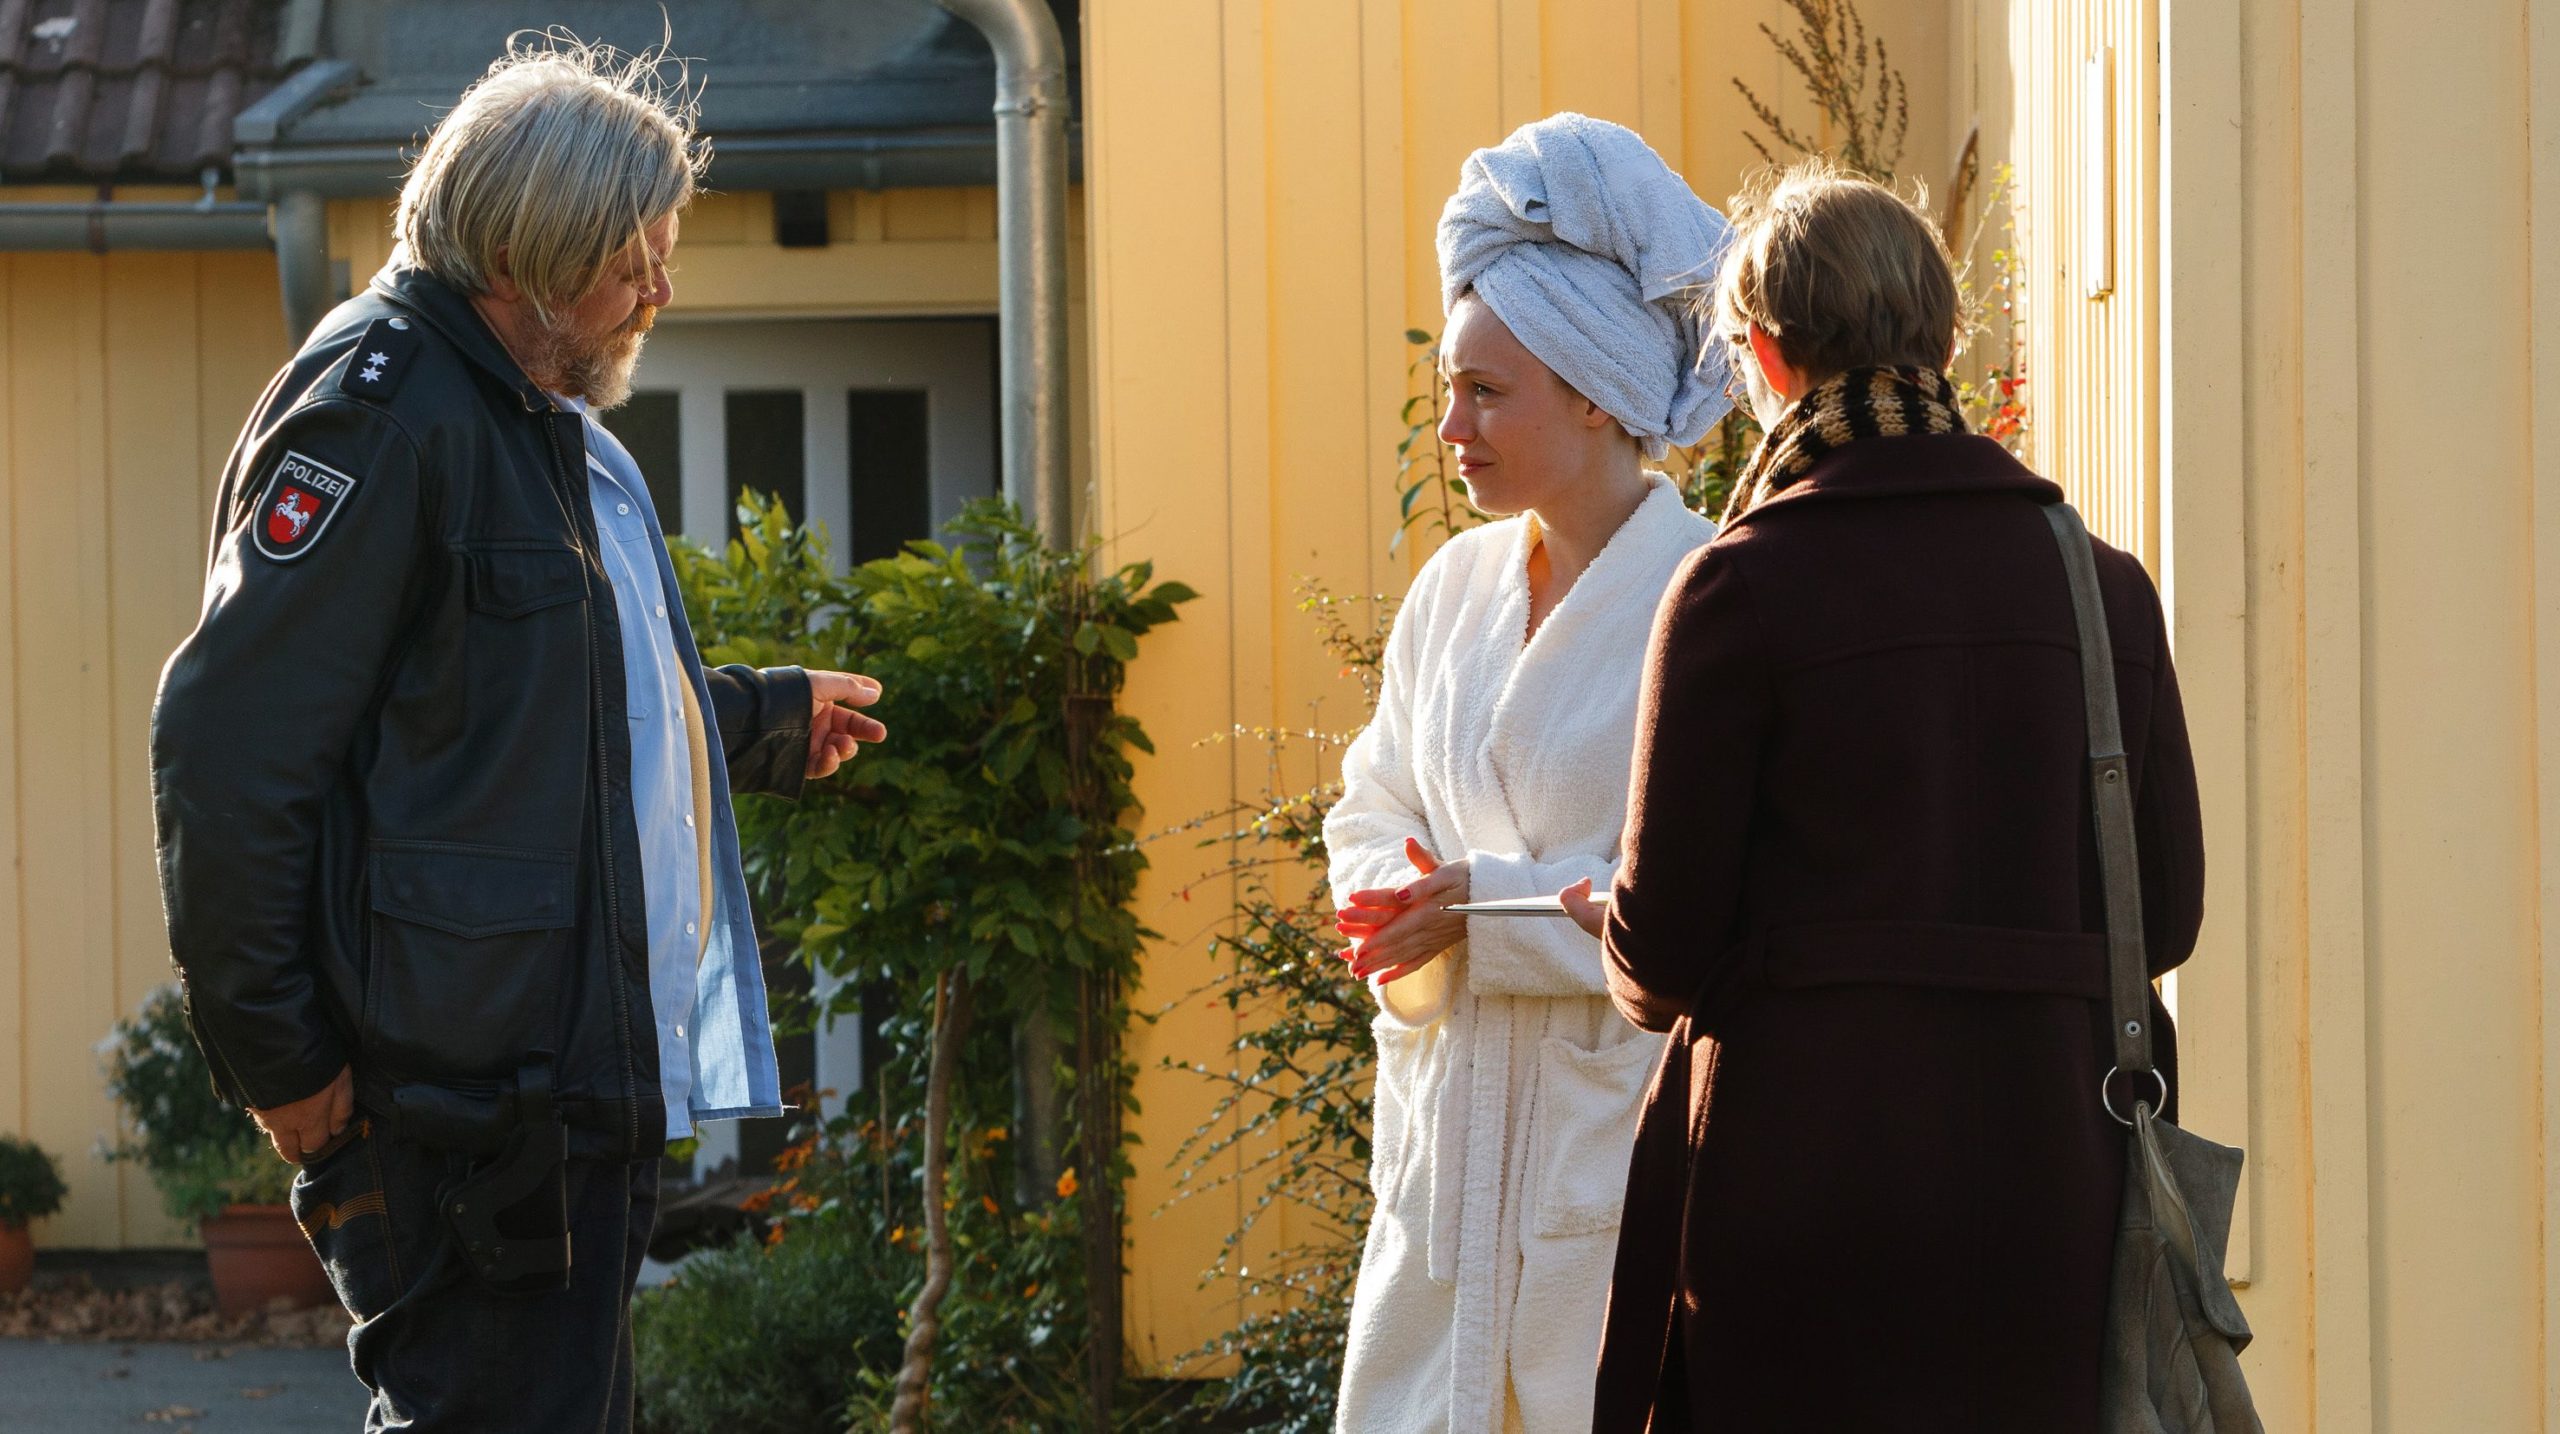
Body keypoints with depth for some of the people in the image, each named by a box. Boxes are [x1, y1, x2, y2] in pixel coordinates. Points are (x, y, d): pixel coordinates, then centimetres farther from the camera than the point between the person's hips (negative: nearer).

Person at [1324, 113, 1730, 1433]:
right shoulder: (1458, 586, 12)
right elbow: (1373, 810, 18)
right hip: (1453, 1120, 7)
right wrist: (1411, 903, -4)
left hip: (1631, 1125, -7)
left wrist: (1489, 912, -16)